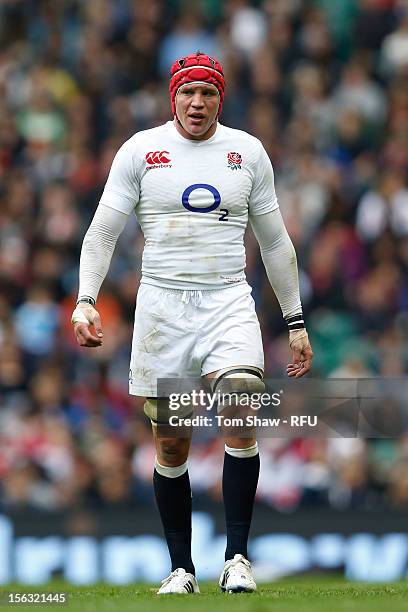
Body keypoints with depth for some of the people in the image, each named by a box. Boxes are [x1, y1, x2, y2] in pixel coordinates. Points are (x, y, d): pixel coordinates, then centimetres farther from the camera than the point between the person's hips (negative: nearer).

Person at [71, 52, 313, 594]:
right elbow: (103, 231, 4)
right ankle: (181, 567, 12)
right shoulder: (140, 150, 4)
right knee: (170, 445, 0)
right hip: (162, 302, 0)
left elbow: (275, 241, 16)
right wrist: (85, 300, -10)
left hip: (229, 301, 0)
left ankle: (237, 557, -15)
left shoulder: (247, 151, 9)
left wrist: (296, 322, 15)